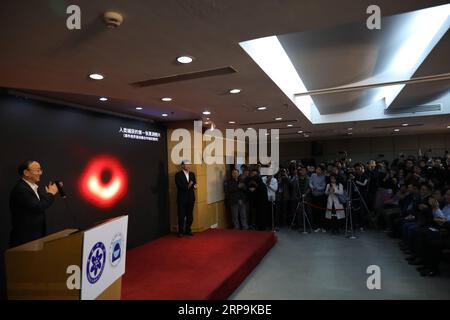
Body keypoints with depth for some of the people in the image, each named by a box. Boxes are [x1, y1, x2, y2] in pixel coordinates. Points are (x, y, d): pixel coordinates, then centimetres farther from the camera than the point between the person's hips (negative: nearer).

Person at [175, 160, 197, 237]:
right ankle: (181, 231, 12)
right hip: (182, 198, -5)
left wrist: (194, 186, -15)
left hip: (191, 198, 5)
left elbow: (194, 184, 6)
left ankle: (188, 230, 22)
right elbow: (179, 186, -14)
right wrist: (187, 186, -24)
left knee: (190, 215, 10)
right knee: (181, 216, 2)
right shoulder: (178, 174, -5)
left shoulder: (192, 174, 12)